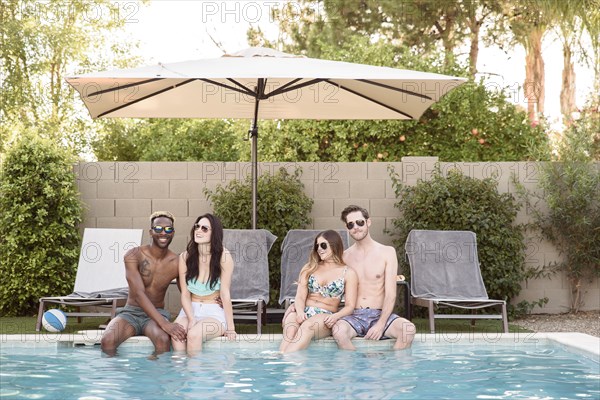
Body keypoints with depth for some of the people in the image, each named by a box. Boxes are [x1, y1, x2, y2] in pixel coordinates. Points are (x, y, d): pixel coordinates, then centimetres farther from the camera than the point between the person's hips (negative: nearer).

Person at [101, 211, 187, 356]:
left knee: (163, 340, -35)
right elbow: (139, 294, -20)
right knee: (107, 342, -30)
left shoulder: (176, 263, -3)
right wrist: (165, 324, -32)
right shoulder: (134, 256, -11)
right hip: (131, 312, 0)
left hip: (157, 313, 1)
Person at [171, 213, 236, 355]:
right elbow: (185, 294, 0)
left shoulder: (223, 256, -10)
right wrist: (191, 319, -16)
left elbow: (225, 294, -11)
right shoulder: (185, 257, 0)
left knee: (194, 334, -33)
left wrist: (230, 328, -13)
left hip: (215, 312, -3)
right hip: (190, 310, 3)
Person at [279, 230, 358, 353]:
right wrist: (300, 312, -14)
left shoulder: (348, 273, 11)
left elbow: (350, 306, 3)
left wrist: (335, 316, -19)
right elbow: (300, 296, 9)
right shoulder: (309, 268, 20)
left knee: (308, 326, -38)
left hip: (326, 317, -3)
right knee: (290, 330, -34)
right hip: (304, 312, 3)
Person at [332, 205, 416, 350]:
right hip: (354, 316, 0)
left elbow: (390, 294, -2)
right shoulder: (344, 256, 8)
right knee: (339, 330, -35)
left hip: (380, 314, 0)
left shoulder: (387, 252, 4)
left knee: (409, 329, -30)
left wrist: (381, 324, -18)